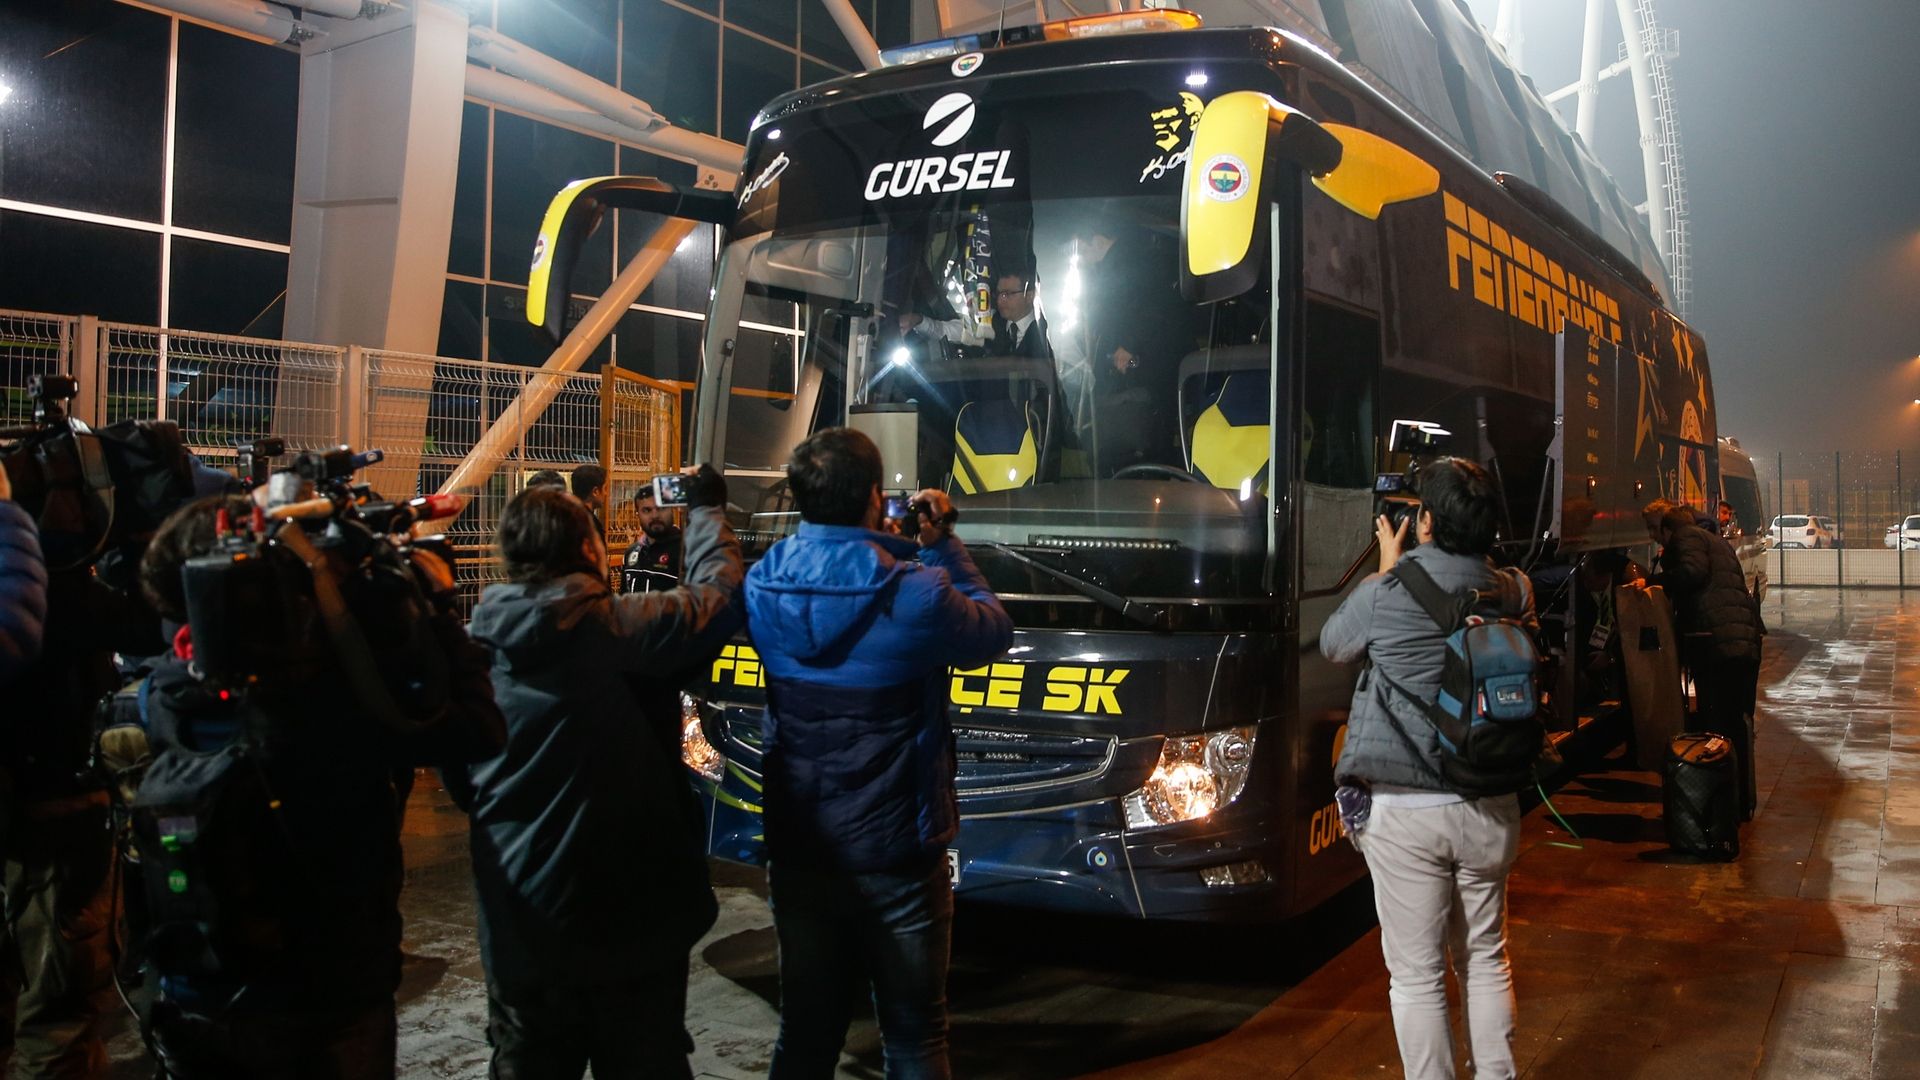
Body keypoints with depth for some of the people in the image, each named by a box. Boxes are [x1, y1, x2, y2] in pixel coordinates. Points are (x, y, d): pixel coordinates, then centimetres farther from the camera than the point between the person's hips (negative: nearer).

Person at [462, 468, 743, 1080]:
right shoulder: (616, 626, -17)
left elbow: (460, 781, 7)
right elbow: (718, 597, -9)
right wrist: (706, 508, 7)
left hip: (519, 920, 4)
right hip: (629, 913, -4)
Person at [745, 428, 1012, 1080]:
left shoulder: (764, 585, -6)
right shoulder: (916, 594, -21)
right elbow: (992, 633, -2)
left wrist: (899, 550, 9)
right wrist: (942, 545, 4)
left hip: (797, 849, 4)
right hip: (896, 855, -4)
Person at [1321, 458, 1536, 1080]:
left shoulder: (1384, 594, -14)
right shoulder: (1512, 592, -3)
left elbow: (1332, 647, 6)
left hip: (1405, 813, -4)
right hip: (1491, 809, 5)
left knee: (1417, 974, 5)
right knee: (1485, 959, 20)